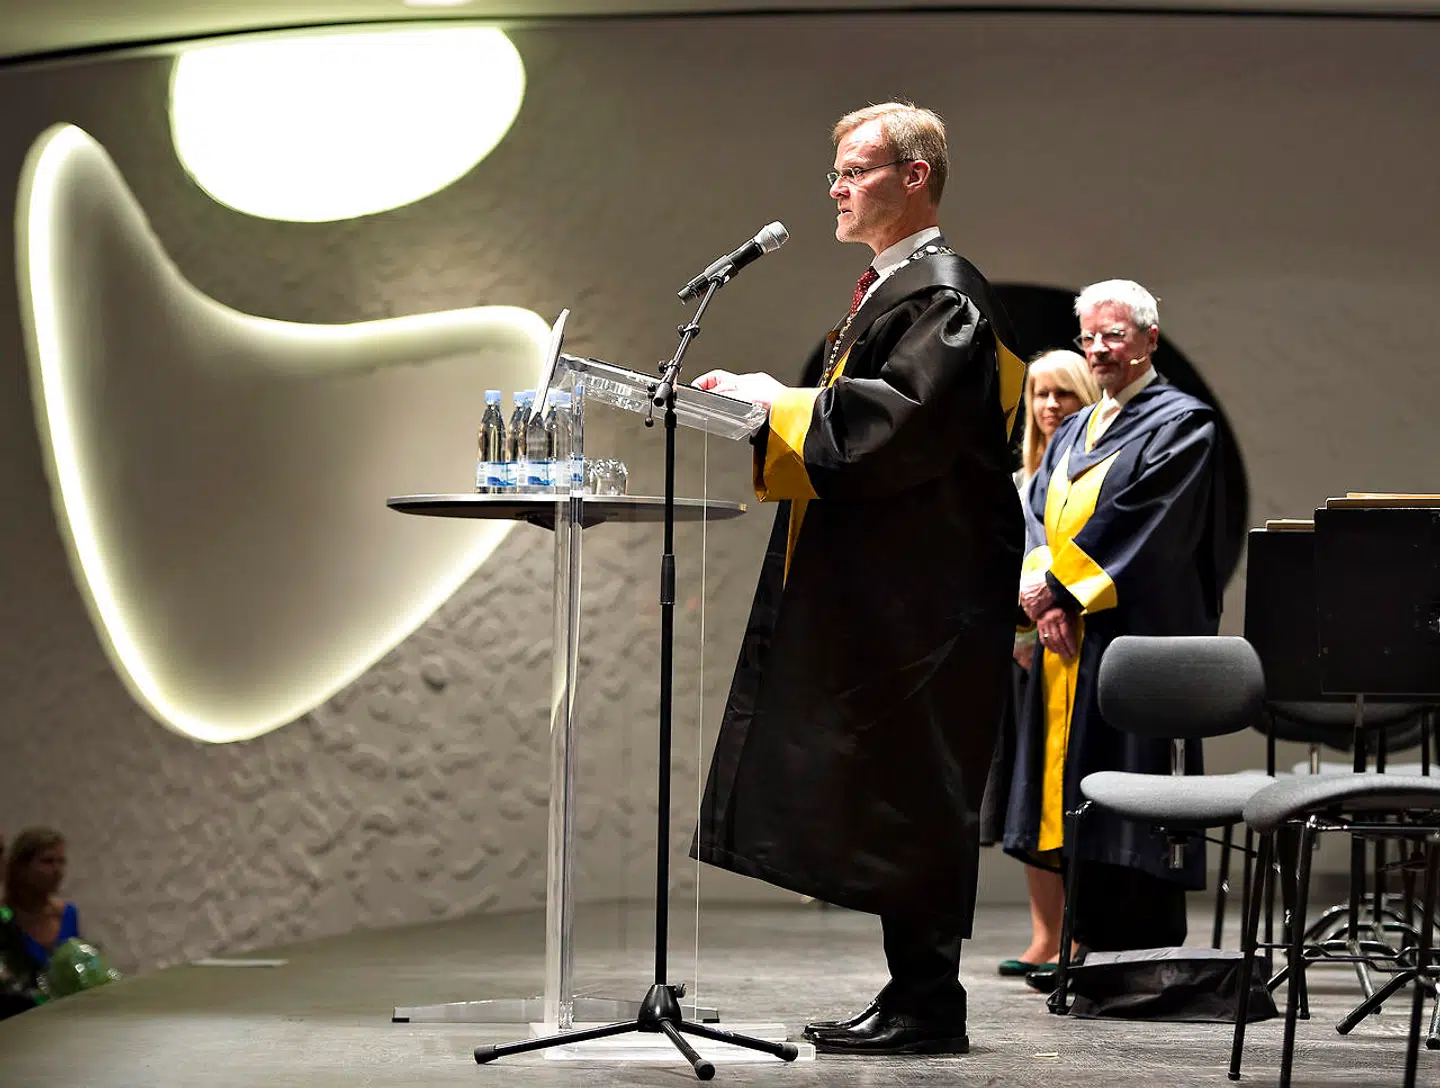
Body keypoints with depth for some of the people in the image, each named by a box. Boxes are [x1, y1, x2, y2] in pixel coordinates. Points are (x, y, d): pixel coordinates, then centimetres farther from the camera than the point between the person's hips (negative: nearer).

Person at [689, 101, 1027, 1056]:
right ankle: (915, 995, 15)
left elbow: (908, 419, -24)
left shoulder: (943, 293, -11)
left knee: (909, 796, -7)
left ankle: (927, 1004, -2)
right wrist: (766, 403, 8)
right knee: (885, 799, 10)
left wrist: (782, 401, -16)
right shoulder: (891, 289, 20)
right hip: (872, 589, 10)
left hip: (919, 593, -10)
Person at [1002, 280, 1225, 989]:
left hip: (1132, 633, -7)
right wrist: (1040, 593, -8)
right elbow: (1037, 513, 10)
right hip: (1065, 637, 8)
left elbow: (1139, 529, -13)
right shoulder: (1074, 431, 21)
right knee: (1073, 787, 6)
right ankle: (1089, 948, 10)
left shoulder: (1181, 423, -3)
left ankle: (1130, 955, -8)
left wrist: (1059, 587, -13)